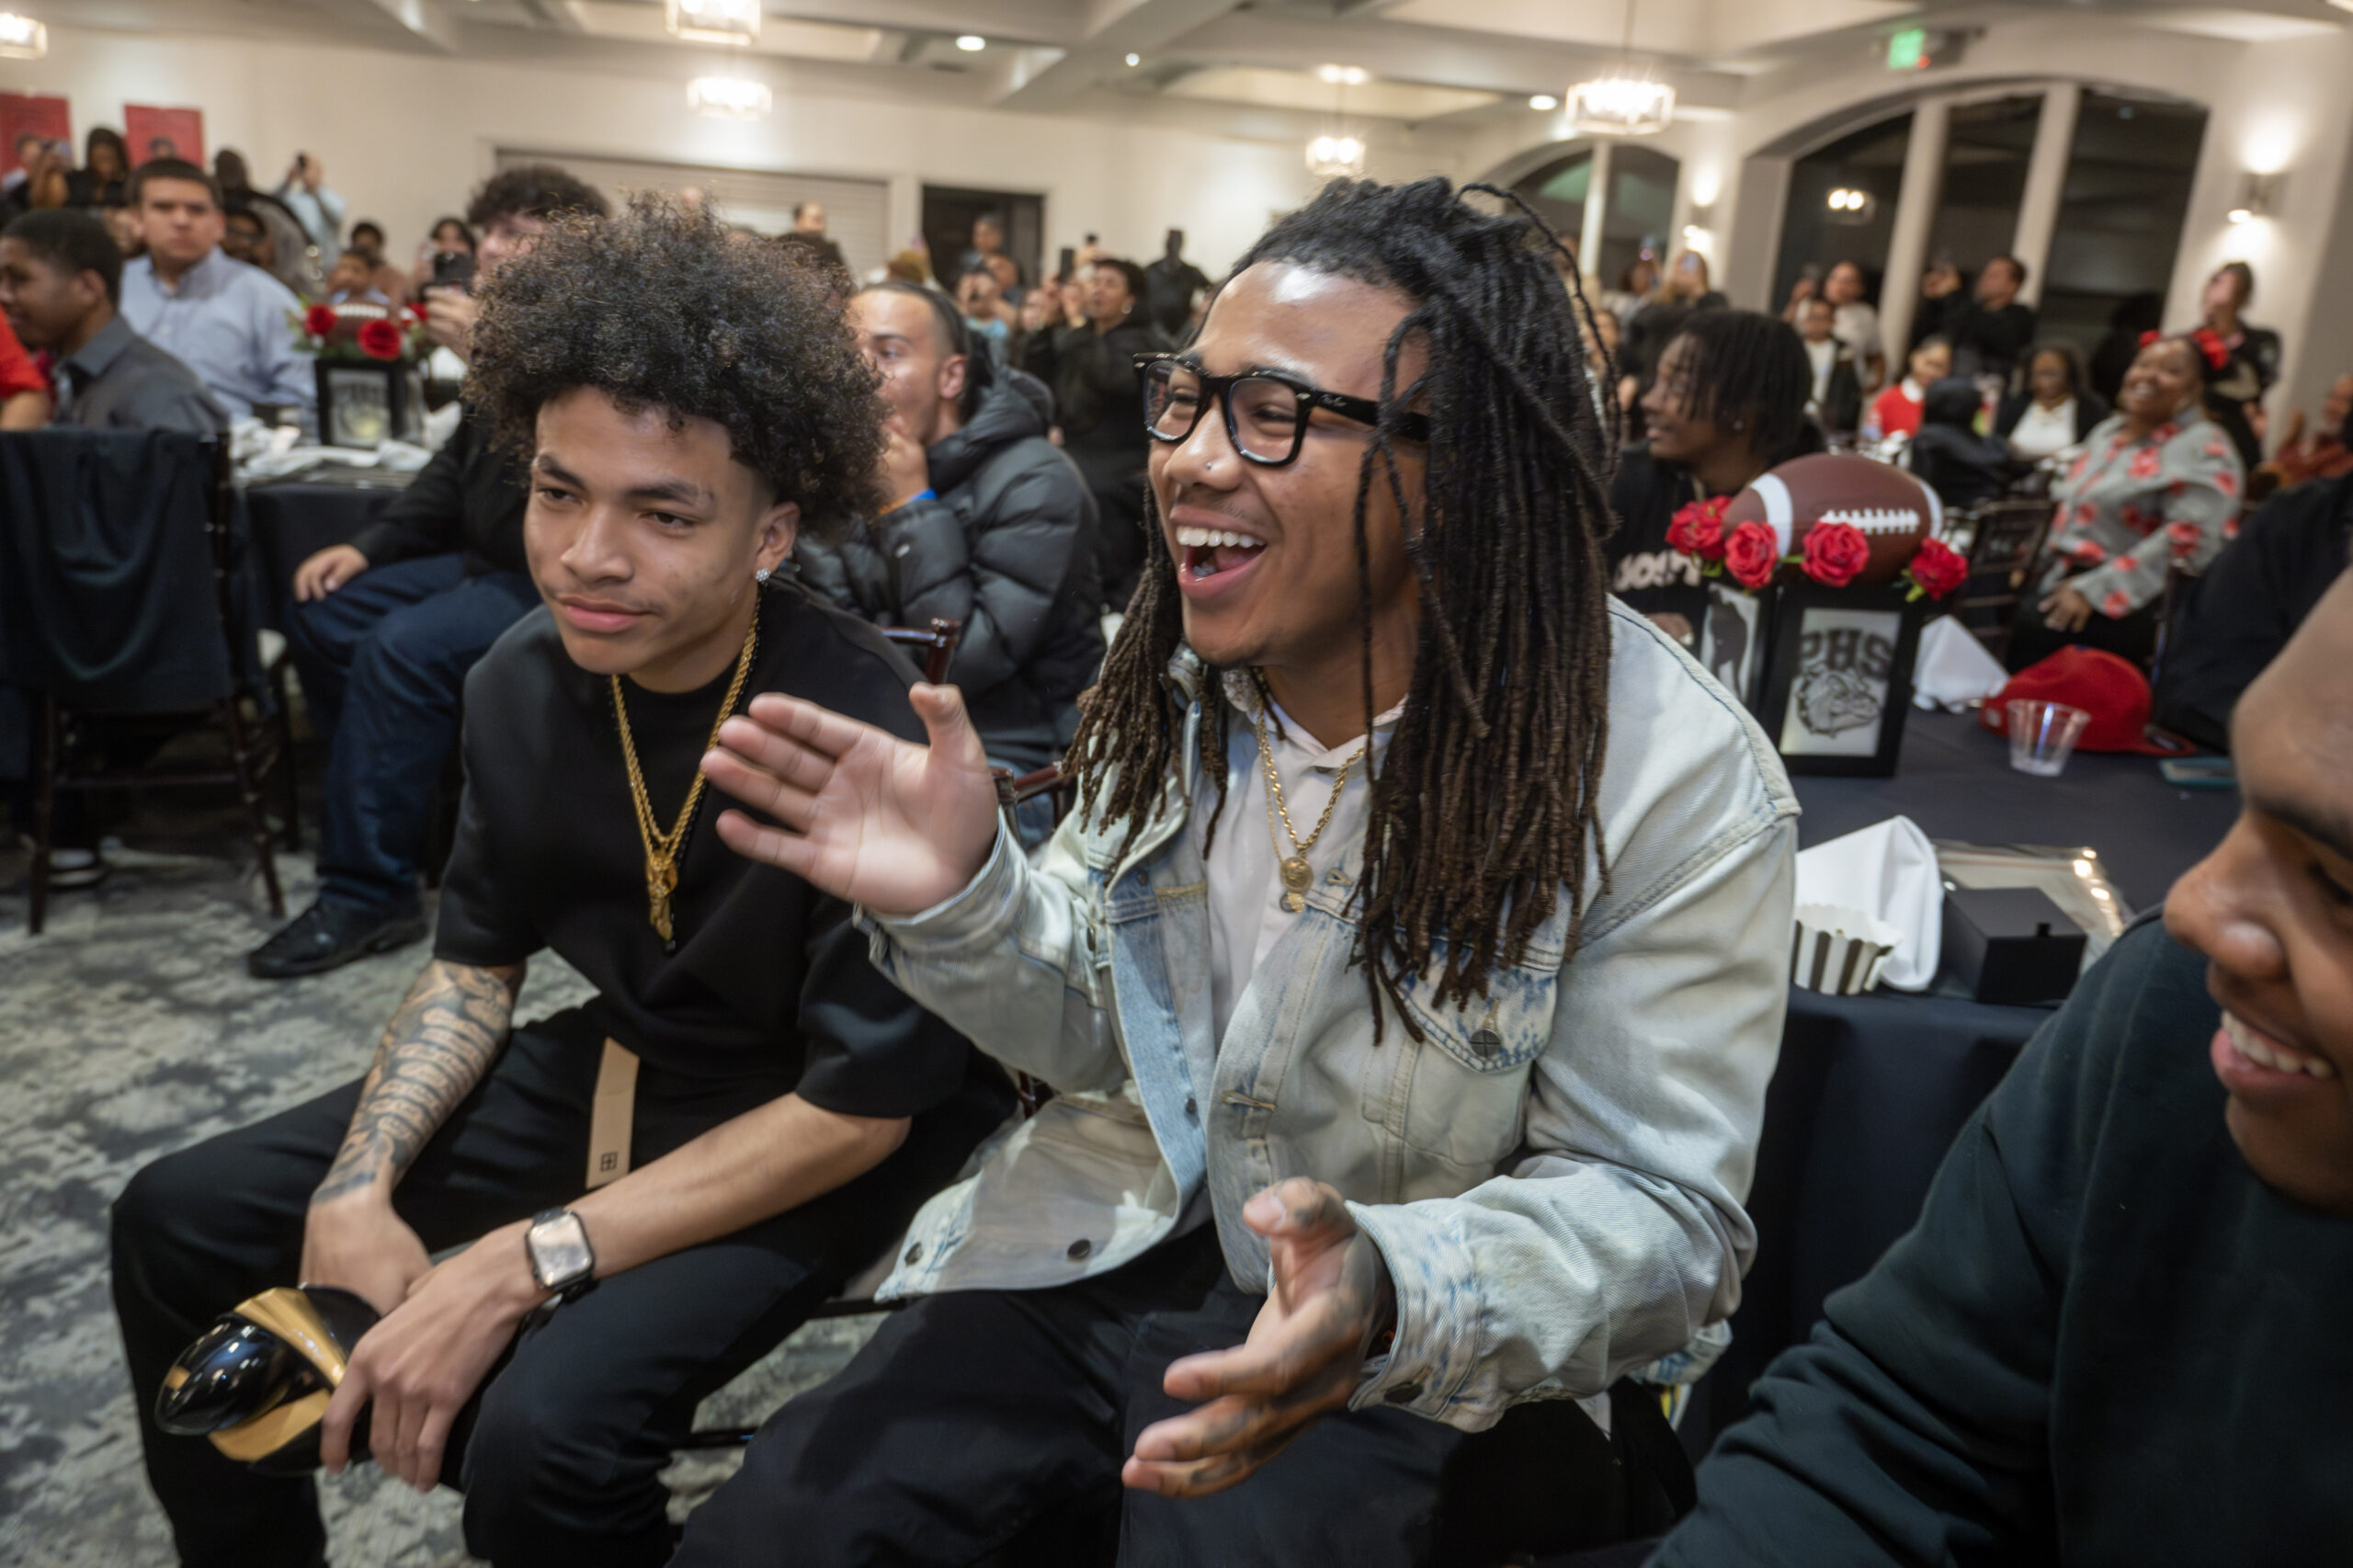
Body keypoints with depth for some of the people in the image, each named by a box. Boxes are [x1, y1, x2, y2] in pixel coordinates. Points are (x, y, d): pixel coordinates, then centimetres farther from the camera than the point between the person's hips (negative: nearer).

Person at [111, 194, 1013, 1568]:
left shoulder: (869, 733, -28)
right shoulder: (524, 686, -7)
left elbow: (860, 1107, -24)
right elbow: (476, 965, 6)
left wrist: (521, 1265, -27)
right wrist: (359, 1190, -11)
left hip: (820, 1134, -6)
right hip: (612, 1067, 7)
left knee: (547, 1429, -30)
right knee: (179, 1222, 6)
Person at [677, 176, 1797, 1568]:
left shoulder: (1681, 783, -20)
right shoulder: (1181, 675, -4)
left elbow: (1657, 1212, -16)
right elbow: (1099, 1032, 4)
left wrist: (1390, 1296, -35)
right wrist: (961, 903, -16)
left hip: (1426, 1375, -2)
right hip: (1119, 1247, 4)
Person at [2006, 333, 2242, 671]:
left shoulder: (2202, 449, -6)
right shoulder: (2109, 430, 19)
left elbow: (2189, 539, -19)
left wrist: (2093, 591, -23)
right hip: (2065, 575, 8)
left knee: (2034, 623, -31)